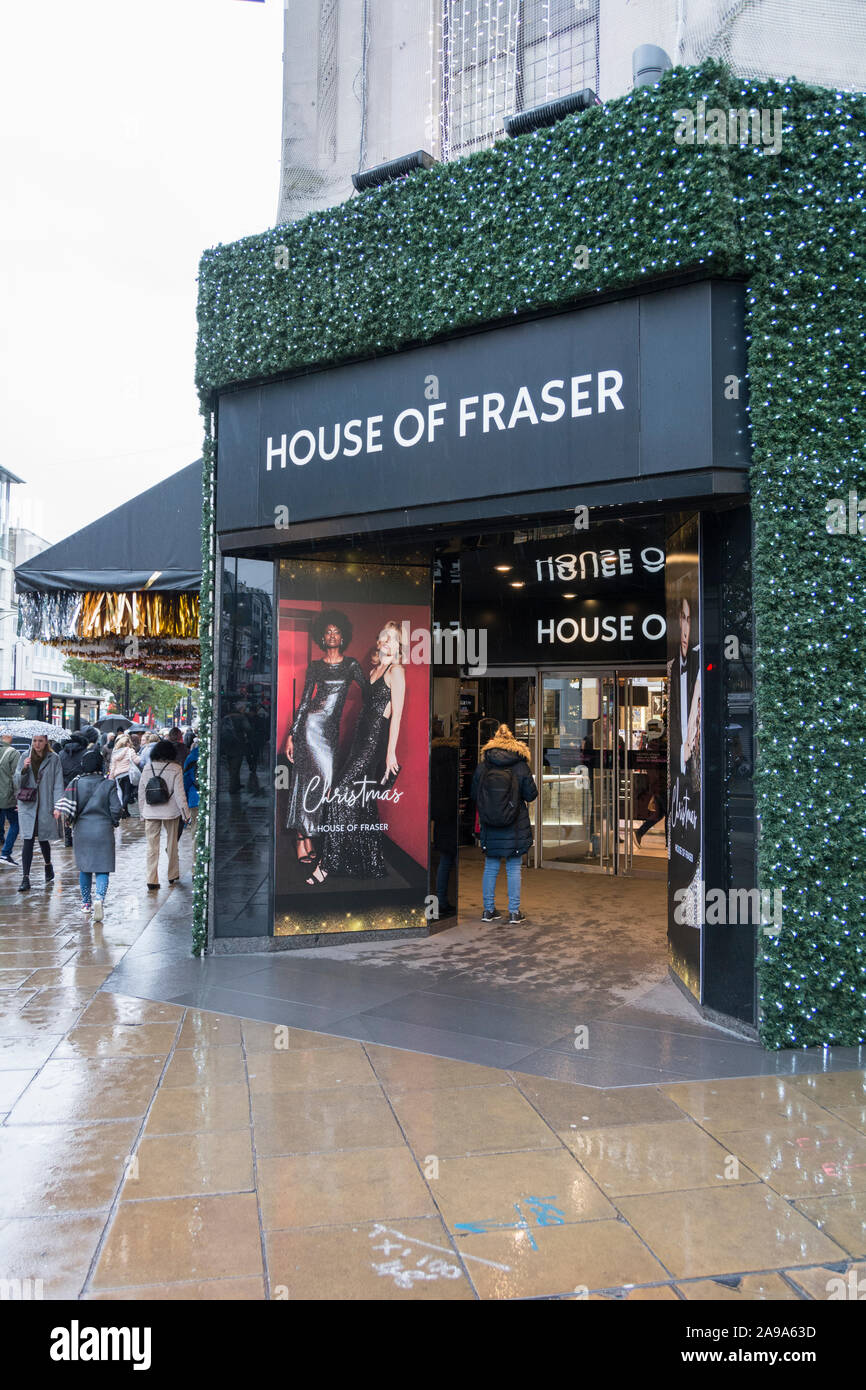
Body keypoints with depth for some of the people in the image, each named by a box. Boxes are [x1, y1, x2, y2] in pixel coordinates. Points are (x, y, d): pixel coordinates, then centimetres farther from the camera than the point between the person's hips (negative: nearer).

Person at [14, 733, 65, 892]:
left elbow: (58, 784, -3)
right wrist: (24, 769, -14)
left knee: (43, 838, 11)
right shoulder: (24, 757, 5)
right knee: (27, 840, -6)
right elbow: (18, 783, 5)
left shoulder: (53, 759, -2)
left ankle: (48, 865, 39)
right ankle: (25, 878, -5)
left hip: (46, 806, -1)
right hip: (27, 806, 1)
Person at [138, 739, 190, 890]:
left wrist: (142, 813, 15)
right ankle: (173, 875, 27)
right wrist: (186, 814, -3)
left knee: (152, 846, 5)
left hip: (150, 812, 2)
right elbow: (179, 793, -10)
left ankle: (152, 881, -1)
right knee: (172, 843, 15)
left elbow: (141, 792, 5)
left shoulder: (147, 767, 0)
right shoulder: (175, 769, -9)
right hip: (171, 811, -2)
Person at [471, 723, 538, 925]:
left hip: (490, 827, 2)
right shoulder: (520, 766, -7)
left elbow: (473, 794, 2)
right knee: (514, 869, 7)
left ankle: (488, 910, 17)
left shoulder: (482, 766, -3)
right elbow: (531, 795, -3)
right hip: (515, 827, -1)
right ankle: (514, 912, 9)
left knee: (490, 868, 11)